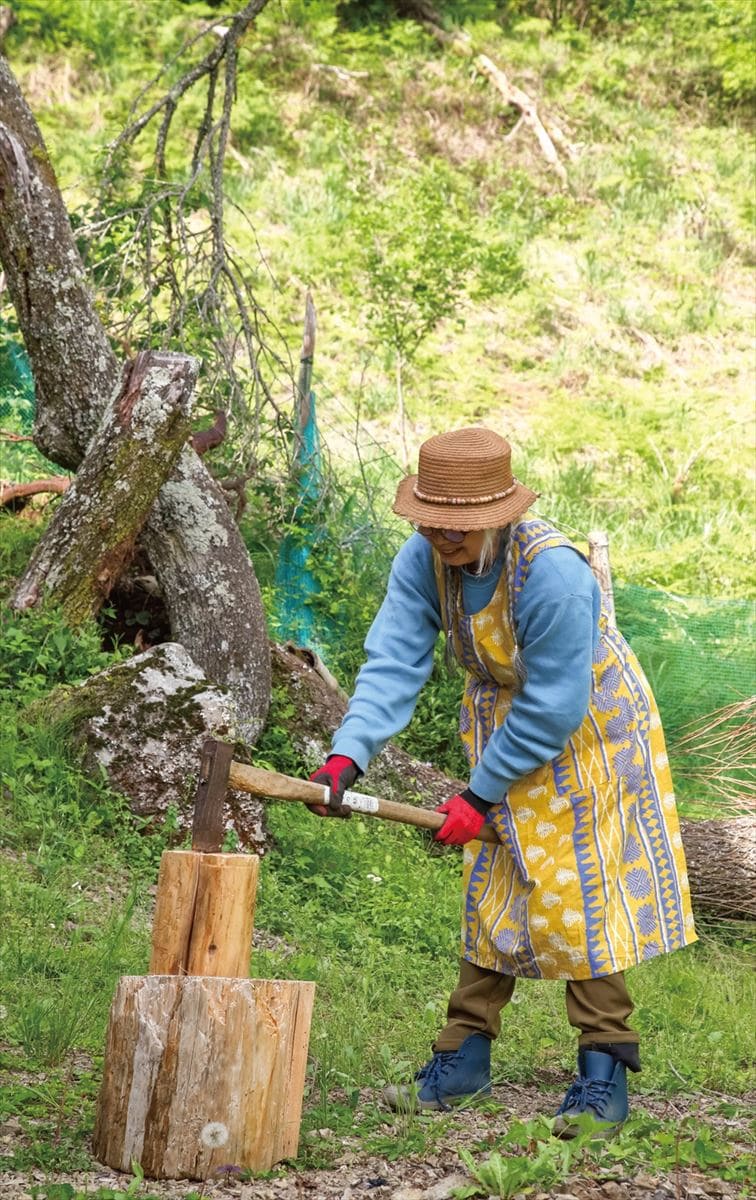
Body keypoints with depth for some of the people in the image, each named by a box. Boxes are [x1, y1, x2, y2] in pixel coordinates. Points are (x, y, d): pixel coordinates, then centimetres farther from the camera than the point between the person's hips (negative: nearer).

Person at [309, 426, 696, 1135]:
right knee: (491, 886, 9)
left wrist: (480, 794, -24)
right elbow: (393, 663, -23)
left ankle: (604, 1074, -2)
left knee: (578, 891, -8)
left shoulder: (553, 572, -35)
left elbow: (554, 708, -30)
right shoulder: (422, 559, -18)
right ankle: (463, 1061, 16)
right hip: (503, 724, 6)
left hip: (585, 731, -6)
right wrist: (347, 756, -39)